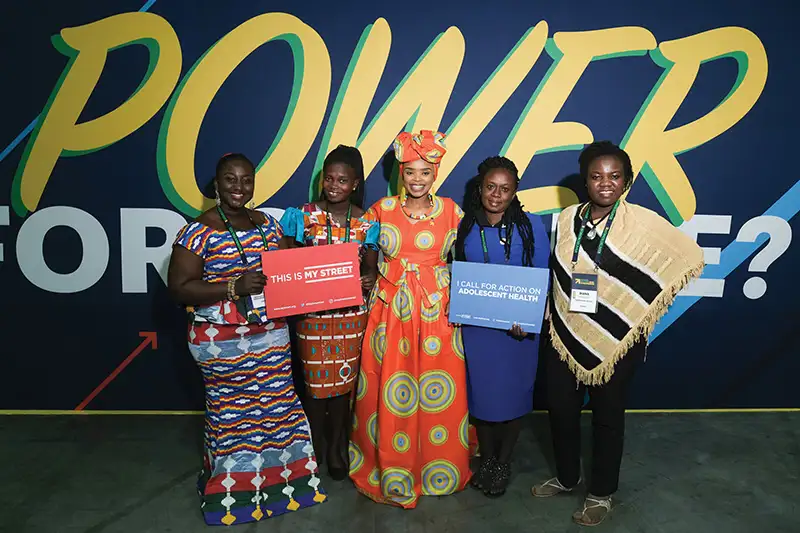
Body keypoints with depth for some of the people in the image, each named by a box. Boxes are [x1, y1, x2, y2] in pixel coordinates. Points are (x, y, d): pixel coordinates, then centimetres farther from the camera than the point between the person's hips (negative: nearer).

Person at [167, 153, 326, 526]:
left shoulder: (267, 224, 8)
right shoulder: (198, 232, -10)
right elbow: (179, 288, -12)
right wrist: (234, 288, -22)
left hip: (271, 334, 6)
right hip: (221, 342, -5)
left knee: (278, 405, 11)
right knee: (231, 412, 5)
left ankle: (280, 478, 30)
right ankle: (233, 490, 24)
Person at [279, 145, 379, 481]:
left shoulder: (367, 223, 0)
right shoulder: (303, 217, -2)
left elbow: (370, 268, 2)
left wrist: (368, 279, -21)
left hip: (351, 314, 1)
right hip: (312, 311, -1)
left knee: (342, 381, 11)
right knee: (315, 381, 9)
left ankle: (337, 448, 30)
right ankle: (314, 446, 30)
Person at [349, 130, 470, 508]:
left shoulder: (450, 211, 1)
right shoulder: (382, 209, 2)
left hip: (436, 312, 0)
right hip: (391, 311, 0)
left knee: (436, 392, 7)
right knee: (390, 393, 4)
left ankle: (437, 469, 30)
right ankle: (392, 473, 23)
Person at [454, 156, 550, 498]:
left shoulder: (531, 226, -5)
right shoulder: (465, 226, 1)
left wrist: (529, 318, -18)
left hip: (518, 327, -1)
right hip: (475, 325, 2)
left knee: (513, 392, 9)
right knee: (481, 391, 11)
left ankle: (504, 461, 32)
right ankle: (486, 459, 34)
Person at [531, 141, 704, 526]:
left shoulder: (645, 224, -12)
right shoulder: (568, 218, 0)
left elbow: (687, 259, -4)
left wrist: (638, 315, -5)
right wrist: (538, 317, 3)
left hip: (615, 341, -3)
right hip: (564, 336, 4)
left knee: (607, 417, 12)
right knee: (560, 410, 14)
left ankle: (601, 493, 33)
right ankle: (566, 476, 39)